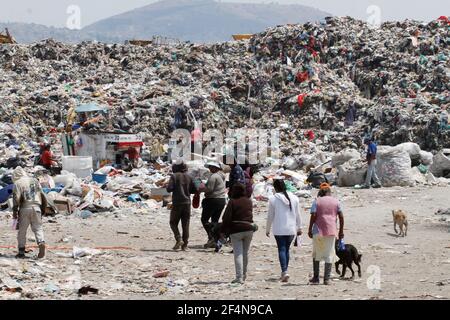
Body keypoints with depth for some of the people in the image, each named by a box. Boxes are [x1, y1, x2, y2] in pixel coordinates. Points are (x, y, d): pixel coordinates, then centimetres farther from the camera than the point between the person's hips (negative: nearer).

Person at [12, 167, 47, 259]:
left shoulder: (17, 183, 0)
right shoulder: (35, 181, 15)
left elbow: (16, 198, -10)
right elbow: (42, 196, 15)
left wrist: (15, 211, -4)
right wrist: (43, 209, 21)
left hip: (25, 209, -3)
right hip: (36, 207, 3)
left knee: (22, 231, 7)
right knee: (38, 228, 6)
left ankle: (21, 251, 8)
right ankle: (41, 242, -21)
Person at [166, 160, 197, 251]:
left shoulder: (174, 176, -6)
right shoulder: (189, 177, 5)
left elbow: (169, 188, -14)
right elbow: (194, 190, 6)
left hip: (177, 203, -4)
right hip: (187, 202, 4)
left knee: (173, 223, 9)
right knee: (185, 224, 7)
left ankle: (179, 239, -11)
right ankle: (185, 245, 5)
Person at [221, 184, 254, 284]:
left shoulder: (232, 202, -7)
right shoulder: (249, 202, 8)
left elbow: (226, 218, -11)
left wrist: (223, 231, -5)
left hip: (236, 231, -4)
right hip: (248, 229, 4)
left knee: (238, 254, -5)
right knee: (245, 253, 16)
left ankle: (239, 277, -13)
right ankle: (244, 275, 28)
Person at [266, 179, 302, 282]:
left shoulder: (273, 199, -7)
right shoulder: (294, 198, 3)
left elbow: (270, 216, -1)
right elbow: (297, 215, 9)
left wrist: (267, 230, 10)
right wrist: (299, 228, 19)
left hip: (279, 230, -3)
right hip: (291, 229, 4)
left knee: (282, 250, -4)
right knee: (286, 249, 14)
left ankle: (284, 271, -19)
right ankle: (284, 272, 19)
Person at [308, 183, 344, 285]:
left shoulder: (317, 201, 1)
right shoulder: (335, 201, 7)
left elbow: (313, 216, -8)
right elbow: (341, 216, 4)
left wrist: (310, 229, -3)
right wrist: (341, 231, 10)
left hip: (318, 231, -1)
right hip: (331, 231, 1)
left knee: (316, 254, 13)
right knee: (329, 255, 4)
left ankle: (316, 278, 12)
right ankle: (327, 279, -2)